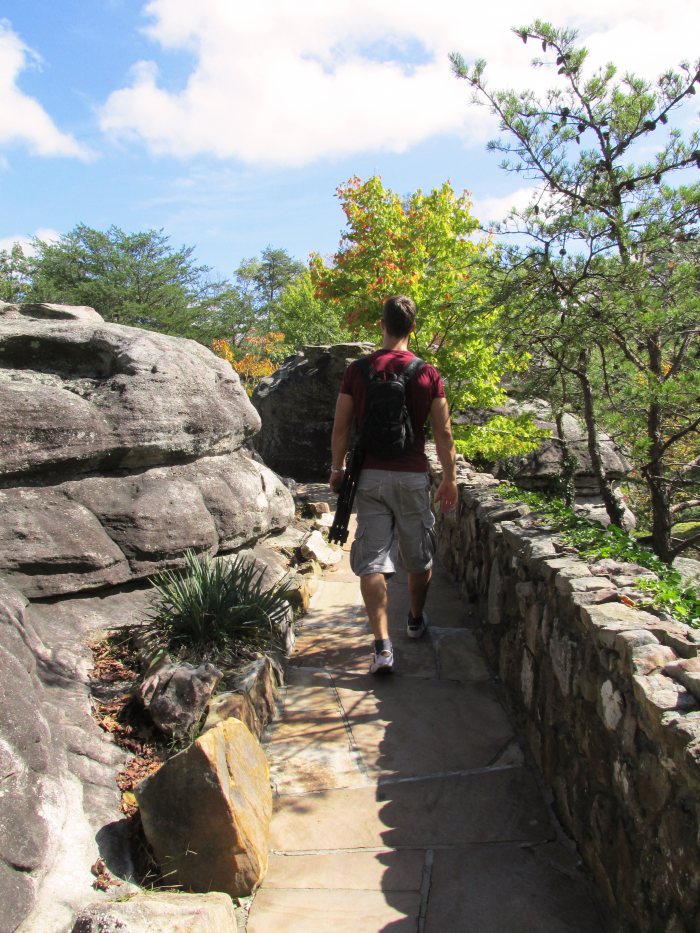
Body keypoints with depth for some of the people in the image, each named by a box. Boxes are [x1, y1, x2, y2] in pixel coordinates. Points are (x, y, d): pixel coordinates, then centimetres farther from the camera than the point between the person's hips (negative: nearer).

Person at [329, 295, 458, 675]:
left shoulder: (357, 370, -2)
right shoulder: (428, 374, -2)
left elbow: (341, 427, 0)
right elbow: (443, 433, -1)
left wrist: (337, 469, 12)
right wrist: (450, 478, 9)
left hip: (369, 476, 0)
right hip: (412, 476, 0)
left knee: (372, 561, 1)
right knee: (419, 557, 19)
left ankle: (382, 646, -6)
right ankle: (416, 620, 39)